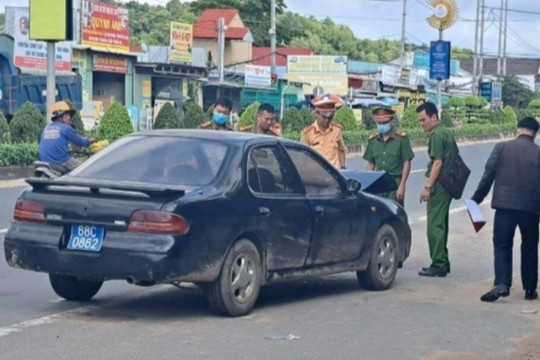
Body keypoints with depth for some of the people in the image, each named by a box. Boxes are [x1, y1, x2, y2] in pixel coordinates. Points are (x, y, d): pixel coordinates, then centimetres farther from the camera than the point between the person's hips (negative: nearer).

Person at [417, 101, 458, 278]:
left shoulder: (437, 135, -13)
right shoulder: (446, 132, 16)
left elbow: (438, 163, -20)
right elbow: (454, 158, 20)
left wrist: (428, 187, -20)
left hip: (439, 184, -10)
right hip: (448, 184, 10)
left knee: (435, 225, -7)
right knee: (441, 224, 15)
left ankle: (438, 265, -5)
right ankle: (442, 263, 21)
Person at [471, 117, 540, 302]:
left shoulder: (502, 147, 1)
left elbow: (488, 175, -1)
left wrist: (477, 198, 7)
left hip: (505, 204, -1)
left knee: (502, 245, 1)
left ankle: (501, 283, -17)